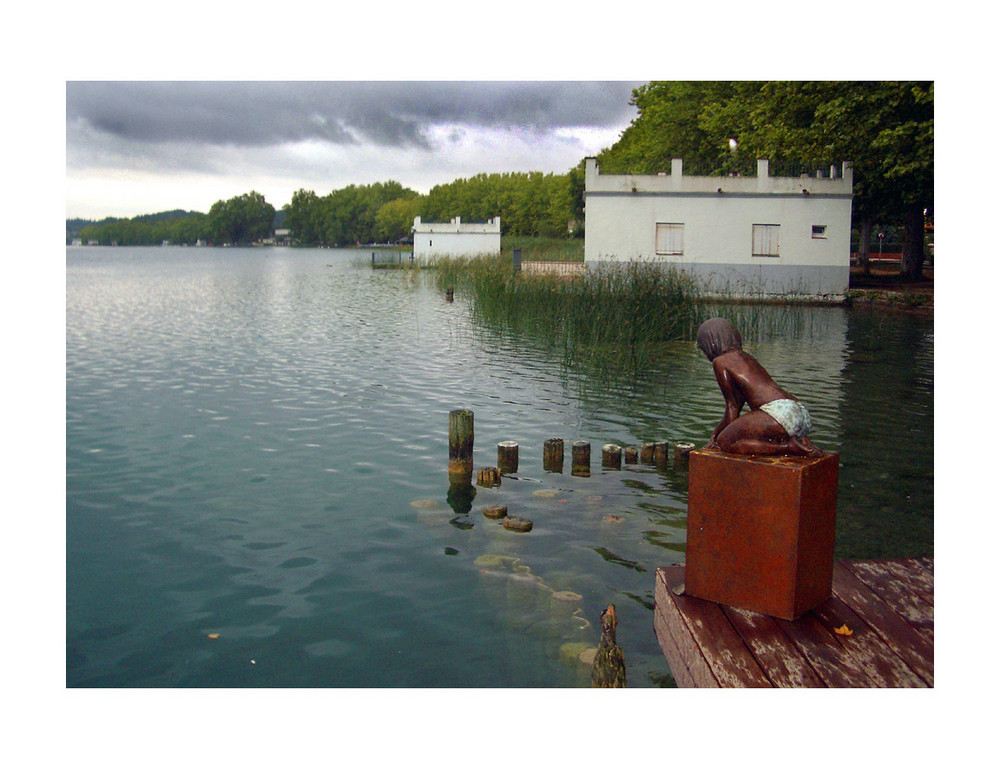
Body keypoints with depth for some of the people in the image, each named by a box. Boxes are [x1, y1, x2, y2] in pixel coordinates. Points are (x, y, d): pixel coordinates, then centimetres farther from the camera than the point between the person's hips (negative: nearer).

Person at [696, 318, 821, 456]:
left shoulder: (720, 362, 4)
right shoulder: (748, 358, 29)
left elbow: (732, 406, 4)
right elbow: (736, 405, 31)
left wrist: (727, 437, 14)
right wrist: (716, 433, 35)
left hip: (779, 413, -9)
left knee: (724, 442, -3)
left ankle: (788, 447, -13)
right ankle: (803, 442, 8)